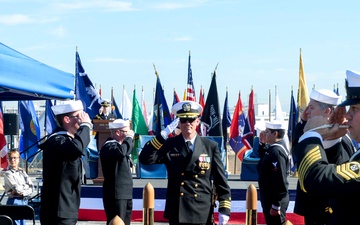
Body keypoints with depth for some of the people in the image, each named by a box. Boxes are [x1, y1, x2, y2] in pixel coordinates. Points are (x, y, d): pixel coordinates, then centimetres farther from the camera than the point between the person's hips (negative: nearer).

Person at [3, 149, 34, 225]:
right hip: (14, 201, -6)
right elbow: (16, 188, -16)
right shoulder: (7, 173, -5)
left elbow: (31, 187, 1)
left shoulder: (22, 172, 11)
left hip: (24, 201, 6)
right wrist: (26, 186, -1)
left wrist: (21, 192, -14)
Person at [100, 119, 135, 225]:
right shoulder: (108, 147, -15)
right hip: (115, 194, -10)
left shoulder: (119, 145, 15)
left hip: (125, 193, 10)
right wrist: (129, 138, -20)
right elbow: (121, 151, -36)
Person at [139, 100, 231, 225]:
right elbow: (145, 159, -12)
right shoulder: (169, 145, 2)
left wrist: (224, 209, -4)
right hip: (177, 211, 0)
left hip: (203, 213, 0)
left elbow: (221, 180, 2)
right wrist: (163, 134, -16)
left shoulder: (211, 146, 2)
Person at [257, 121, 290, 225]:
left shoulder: (276, 151, -23)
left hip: (274, 200, -10)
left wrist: (275, 206, -24)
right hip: (271, 198, 10)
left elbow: (280, 181, -26)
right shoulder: (274, 148, 8)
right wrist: (262, 143, 13)